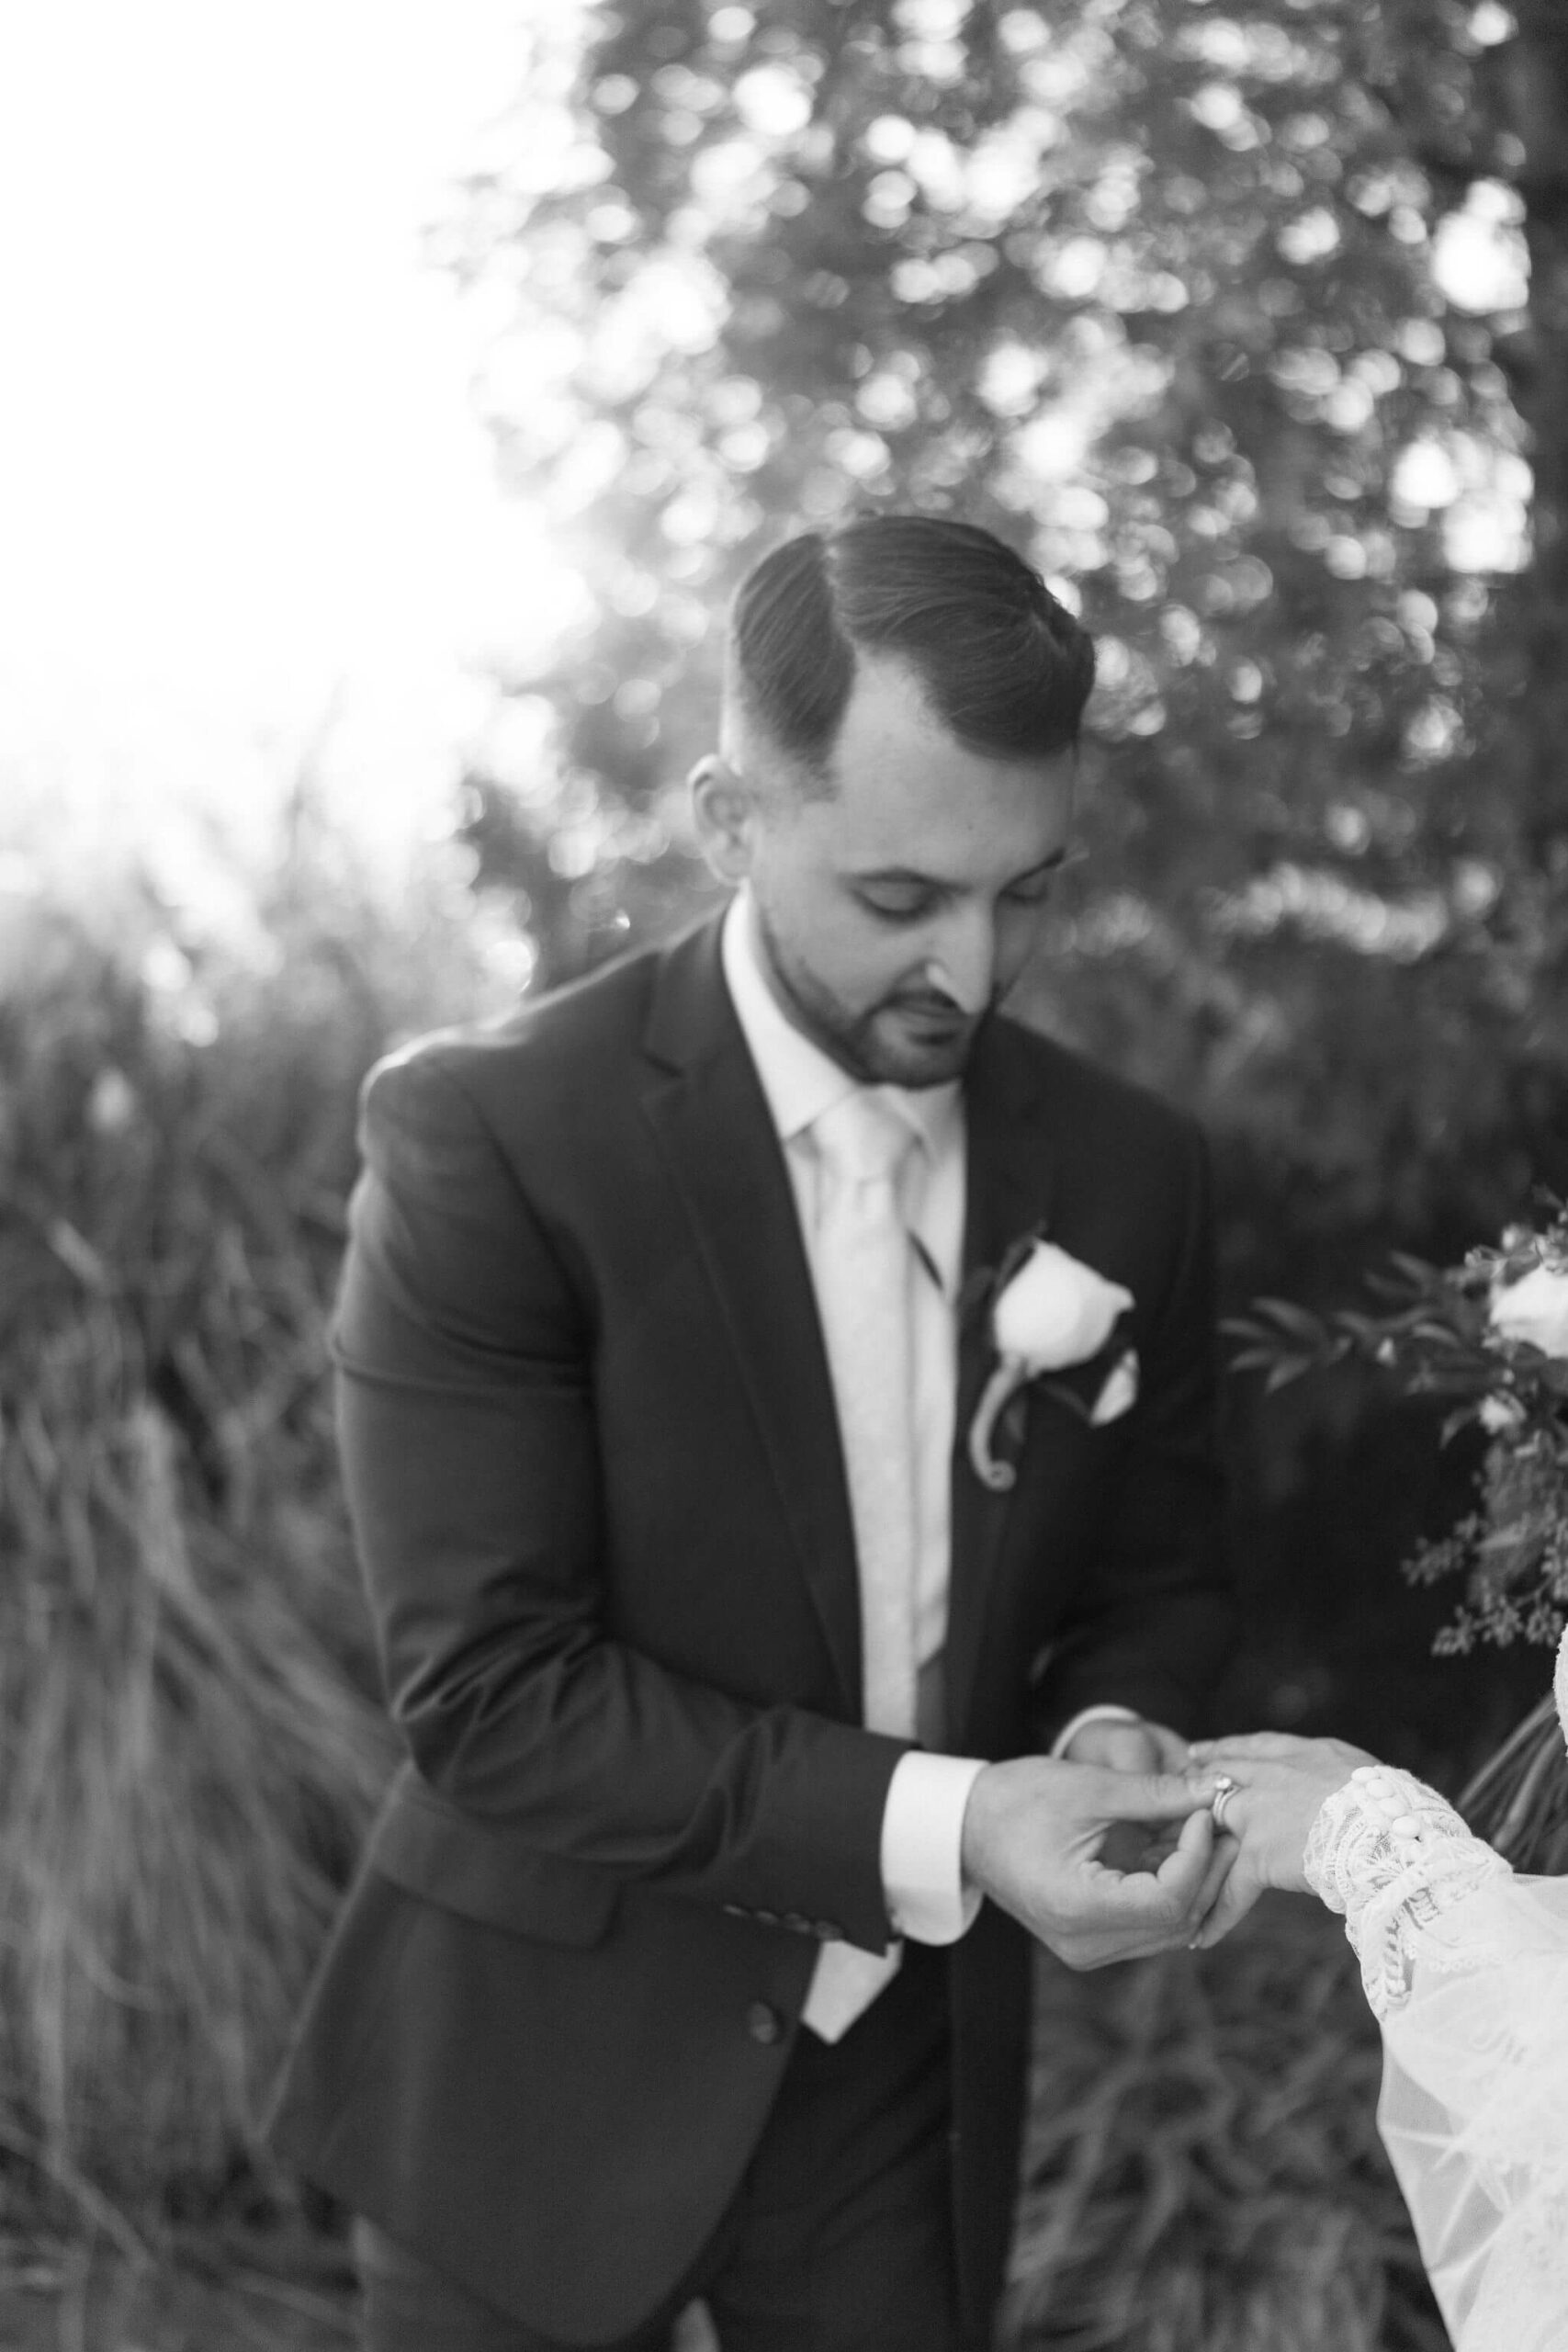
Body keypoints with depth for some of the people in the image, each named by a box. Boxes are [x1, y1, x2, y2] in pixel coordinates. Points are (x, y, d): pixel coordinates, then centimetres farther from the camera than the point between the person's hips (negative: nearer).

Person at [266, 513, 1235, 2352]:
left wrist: (1113, 1740, -13)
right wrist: (937, 1825, -27)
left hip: (913, 2074, 4)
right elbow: (485, 1686, -20)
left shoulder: (1126, 1174, -3)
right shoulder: (483, 1139, -18)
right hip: (550, 2071, -4)